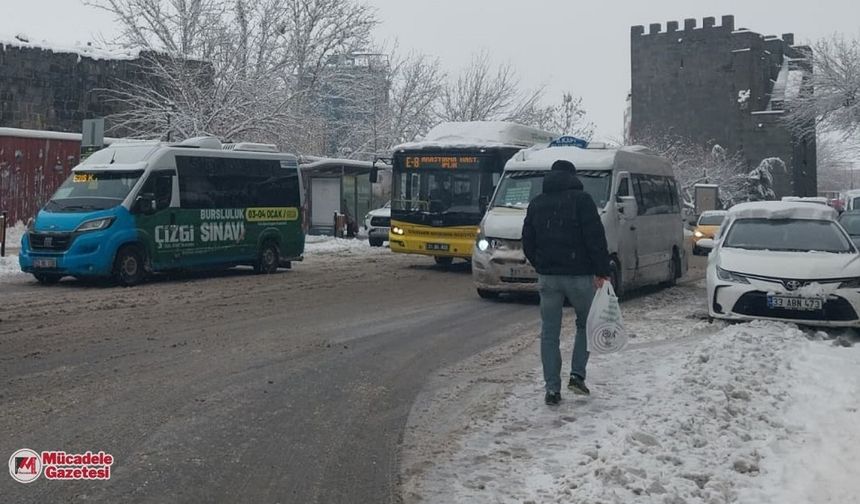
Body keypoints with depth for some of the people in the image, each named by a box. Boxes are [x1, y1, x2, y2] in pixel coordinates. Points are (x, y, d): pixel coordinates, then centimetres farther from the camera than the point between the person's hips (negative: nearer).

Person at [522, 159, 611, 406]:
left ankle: (552, 389, 4)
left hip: (547, 277, 3)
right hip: (579, 275, -3)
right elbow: (596, 238, -12)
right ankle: (577, 375, 6)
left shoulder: (536, 204, 11)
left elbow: (527, 242, 12)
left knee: (549, 333, 7)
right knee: (586, 324, 16)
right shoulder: (581, 200, -5)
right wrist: (602, 271, -10)